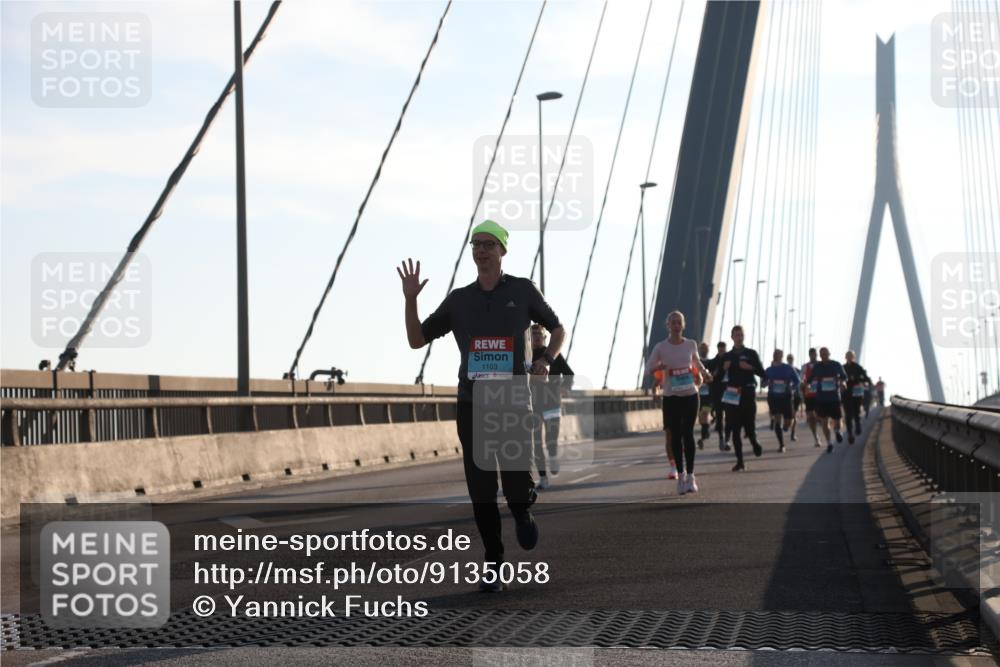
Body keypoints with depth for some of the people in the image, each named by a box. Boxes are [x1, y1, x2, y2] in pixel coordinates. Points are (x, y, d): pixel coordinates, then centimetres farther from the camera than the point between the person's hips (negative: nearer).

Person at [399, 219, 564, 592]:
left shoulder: (522, 290, 5)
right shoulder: (459, 299, 10)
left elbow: (558, 329, 16)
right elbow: (417, 340, 11)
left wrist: (546, 360, -4)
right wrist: (410, 299, -4)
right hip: (472, 406, 2)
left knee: (517, 488, -10)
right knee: (482, 492, -1)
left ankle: (523, 510, 28)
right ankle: (493, 566, 12)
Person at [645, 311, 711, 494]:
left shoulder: (691, 344, 4)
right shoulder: (660, 347, -2)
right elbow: (647, 369, 1)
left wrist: (703, 372, 3)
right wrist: (657, 367, -20)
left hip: (690, 395, 1)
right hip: (671, 397, -1)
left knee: (688, 433, -6)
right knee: (676, 436, 2)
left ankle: (690, 475, -2)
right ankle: (681, 474, 13)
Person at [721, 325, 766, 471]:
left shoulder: (751, 354, 6)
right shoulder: (727, 356, 11)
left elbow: (762, 373, 4)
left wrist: (750, 367, -11)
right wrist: (723, 368, -7)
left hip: (748, 393, -2)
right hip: (732, 394, 2)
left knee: (750, 426, -6)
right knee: (735, 429, -2)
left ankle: (754, 441, 31)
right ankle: (740, 461, 3)